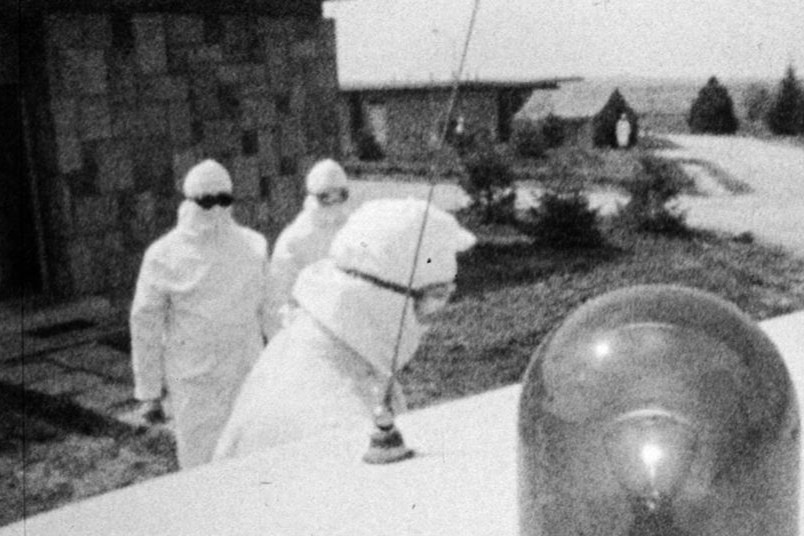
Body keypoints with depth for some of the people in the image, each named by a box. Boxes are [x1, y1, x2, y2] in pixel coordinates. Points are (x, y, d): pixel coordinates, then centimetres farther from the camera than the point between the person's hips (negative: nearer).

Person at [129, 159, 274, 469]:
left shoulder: (253, 246, 4)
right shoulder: (163, 256, -5)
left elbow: (267, 309, 13)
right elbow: (145, 325, -1)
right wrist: (148, 393, 0)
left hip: (248, 376, 3)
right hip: (195, 385, -3)